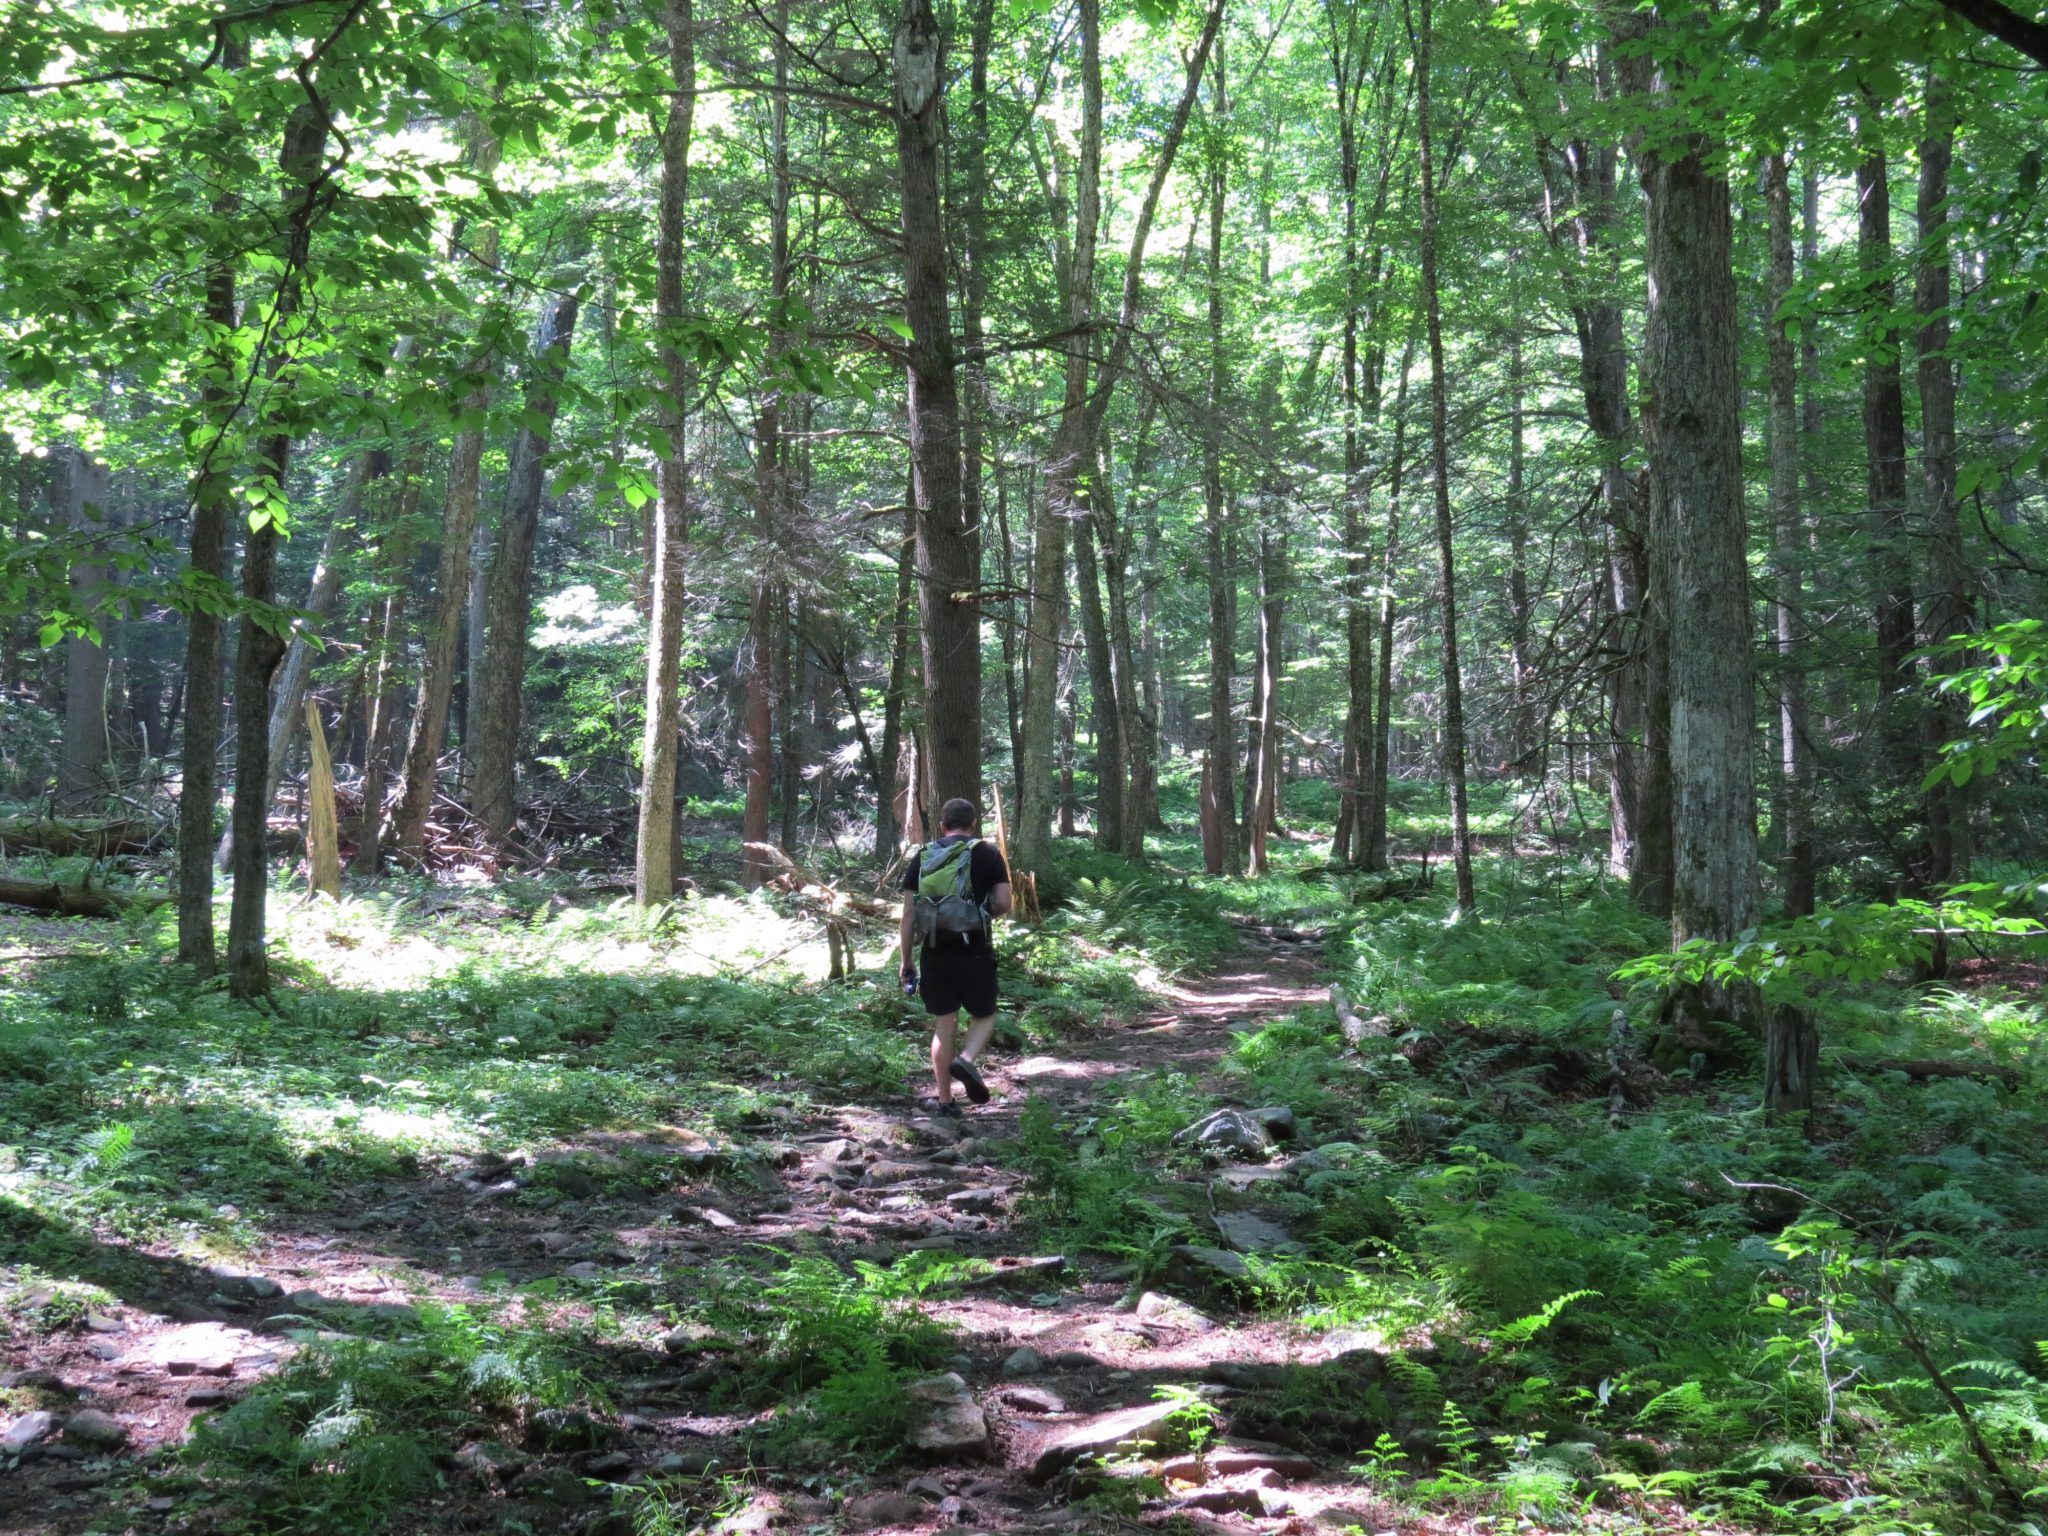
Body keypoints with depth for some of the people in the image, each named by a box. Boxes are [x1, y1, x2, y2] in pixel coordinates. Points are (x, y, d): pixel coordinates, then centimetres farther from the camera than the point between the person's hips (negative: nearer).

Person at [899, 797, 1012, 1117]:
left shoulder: (923, 856, 7)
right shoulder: (988, 854, 1)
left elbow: (909, 913, 4)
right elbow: (1003, 903, -5)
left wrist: (906, 960, 10)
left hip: (935, 952, 2)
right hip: (975, 950, -2)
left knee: (944, 1024, 10)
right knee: (984, 1016, 14)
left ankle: (945, 1100, 11)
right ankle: (966, 1060, -15)